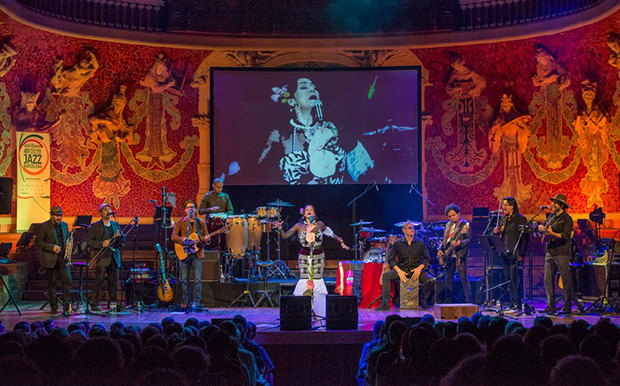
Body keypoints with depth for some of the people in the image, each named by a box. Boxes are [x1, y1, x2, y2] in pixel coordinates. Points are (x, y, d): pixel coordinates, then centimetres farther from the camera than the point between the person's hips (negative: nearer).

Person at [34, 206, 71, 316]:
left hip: (63, 259, 3)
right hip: (50, 260, -3)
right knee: (52, 283, 5)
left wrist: (68, 245, 0)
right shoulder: (44, 226, -4)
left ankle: (67, 307, -8)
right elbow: (38, 241, -8)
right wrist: (52, 247, -18)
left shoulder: (64, 225, 11)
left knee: (67, 281, -8)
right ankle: (53, 307, 16)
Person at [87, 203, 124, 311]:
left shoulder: (115, 225, 18)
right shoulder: (94, 226, 3)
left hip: (114, 258, 5)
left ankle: (112, 304, 12)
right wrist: (101, 244, -18)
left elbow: (122, 242, 17)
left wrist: (120, 236, -5)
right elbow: (90, 242, -4)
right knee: (98, 281, -6)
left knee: (114, 282, 4)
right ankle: (95, 304, -2)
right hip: (101, 259, -5)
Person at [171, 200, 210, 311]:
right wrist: (184, 240, -18)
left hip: (197, 254, 0)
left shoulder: (201, 222, 8)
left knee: (197, 279, -5)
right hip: (185, 253, 0)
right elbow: (173, 237, -1)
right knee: (184, 279, 2)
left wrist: (206, 239, -15)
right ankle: (185, 301, 11)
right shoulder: (180, 222, 6)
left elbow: (207, 237, 9)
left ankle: (196, 301, 2)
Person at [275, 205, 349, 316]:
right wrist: (280, 228, -14)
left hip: (318, 256, 0)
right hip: (304, 256, 0)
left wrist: (341, 242, 20)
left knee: (317, 280, -2)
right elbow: (285, 236, 3)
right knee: (304, 281, -5)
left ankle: (319, 311, 4)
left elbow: (331, 233, 18)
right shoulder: (299, 226, 1)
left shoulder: (320, 224, 3)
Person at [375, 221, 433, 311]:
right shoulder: (398, 243, 0)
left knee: (429, 281, -25)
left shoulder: (420, 243, 3)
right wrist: (399, 271, -15)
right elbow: (391, 259, -1)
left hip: (415, 270, 0)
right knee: (386, 275, -26)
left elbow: (427, 259, 8)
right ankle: (385, 303, -26)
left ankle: (423, 301, 2)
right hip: (401, 269, 0)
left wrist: (419, 268, -11)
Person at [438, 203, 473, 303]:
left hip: (460, 255, -7)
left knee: (463, 279, -8)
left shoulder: (465, 225, -3)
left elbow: (469, 239, -10)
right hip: (448, 256, 7)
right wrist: (440, 249, 8)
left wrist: (460, 243, -27)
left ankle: (468, 301, -5)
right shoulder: (448, 225, 17)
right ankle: (449, 300, 18)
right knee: (448, 279, 10)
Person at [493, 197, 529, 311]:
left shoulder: (521, 219, -6)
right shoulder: (503, 219, 15)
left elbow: (525, 237, -10)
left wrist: (521, 254, -15)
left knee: (514, 278, -8)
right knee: (508, 279, 8)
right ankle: (512, 303, 14)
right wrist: (496, 232, 0)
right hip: (504, 253, 7)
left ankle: (517, 304, -3)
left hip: (515, 254, -7)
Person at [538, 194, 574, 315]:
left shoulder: (567, 218, -8)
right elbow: (541, 227, 22)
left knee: (566, 281, -1)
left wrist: (552, 233, -31)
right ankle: (551, 306, 13)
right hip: (550, 251, 7)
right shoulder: (551, 216, 14)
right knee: (548, 280, 6)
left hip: (562, 253, -7)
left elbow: (566, 236, -18)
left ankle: (567, 308, 5)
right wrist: (542, 228, -2)